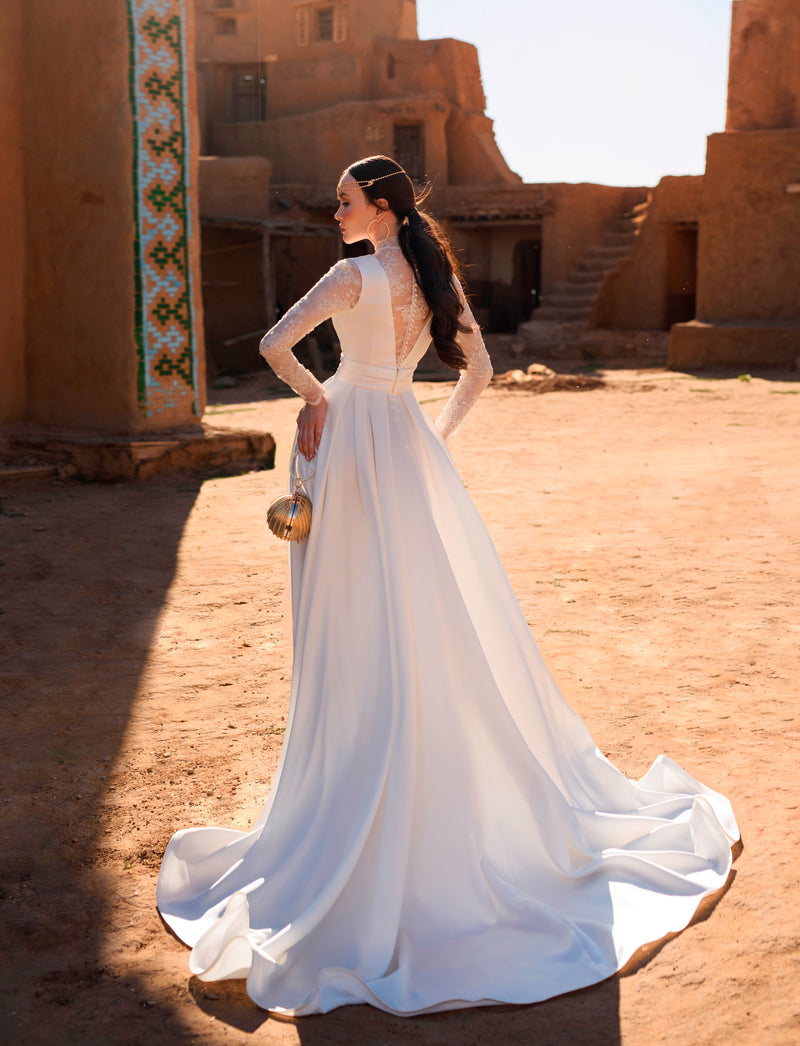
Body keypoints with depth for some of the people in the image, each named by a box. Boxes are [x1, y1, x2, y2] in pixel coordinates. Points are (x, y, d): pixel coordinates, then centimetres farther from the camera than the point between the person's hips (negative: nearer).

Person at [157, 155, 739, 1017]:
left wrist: (315, 395, -2)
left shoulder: (356, 275, -12)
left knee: (365, 629, 0)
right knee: (442, 614, 14)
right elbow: (478, 371, 13)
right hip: (409, 450, 6)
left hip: (353, 437, -6)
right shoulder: (435, 277, 7)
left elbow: (274, 345, -18)